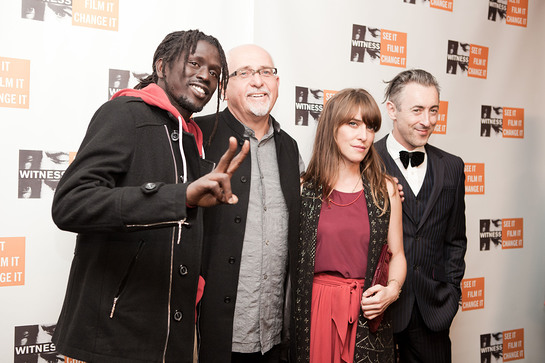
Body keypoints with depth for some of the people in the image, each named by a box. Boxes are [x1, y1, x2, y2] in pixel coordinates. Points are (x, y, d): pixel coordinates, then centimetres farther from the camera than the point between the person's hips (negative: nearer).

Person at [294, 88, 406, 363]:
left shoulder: (386, 189, 3)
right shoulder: (304, 188, 0)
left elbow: (397, 254, 9)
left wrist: (392, 289, -8)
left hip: (368, 313, 1)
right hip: (314, 311, -1)